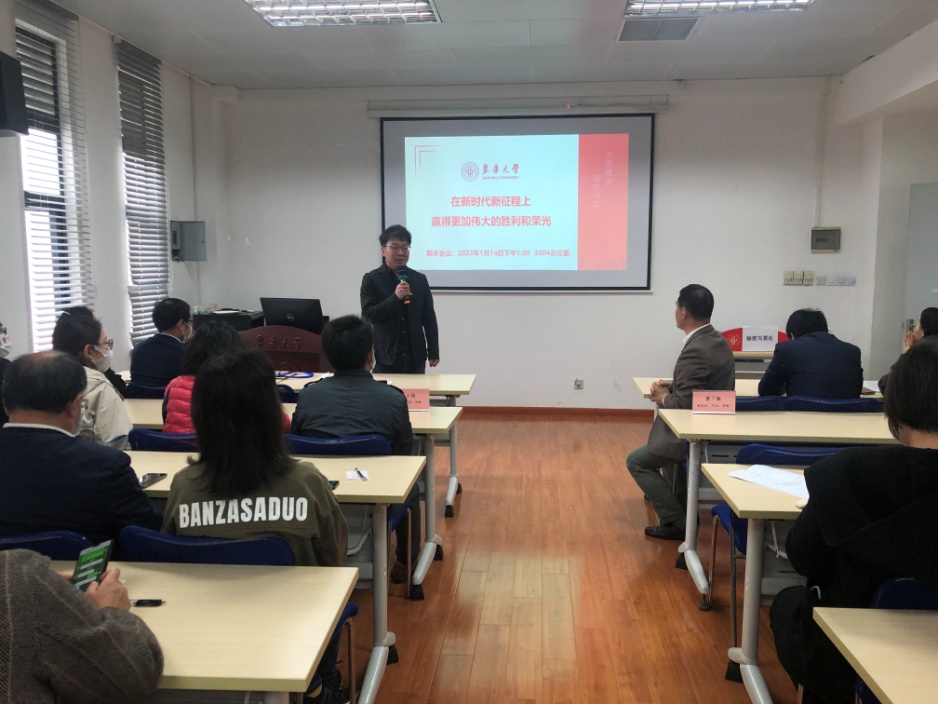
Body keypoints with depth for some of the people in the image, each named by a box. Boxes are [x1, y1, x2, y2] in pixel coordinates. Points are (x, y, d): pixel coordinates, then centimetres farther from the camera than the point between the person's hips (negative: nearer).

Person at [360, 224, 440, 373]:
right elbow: (368, 315, -8)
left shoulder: (420, 279, 8)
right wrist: (395, 297, -20)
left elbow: (429, 318, 9)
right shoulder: (371, 279, -1)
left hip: (415, 357, 3)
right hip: (387, 357, -2)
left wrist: (433, 352, 6)